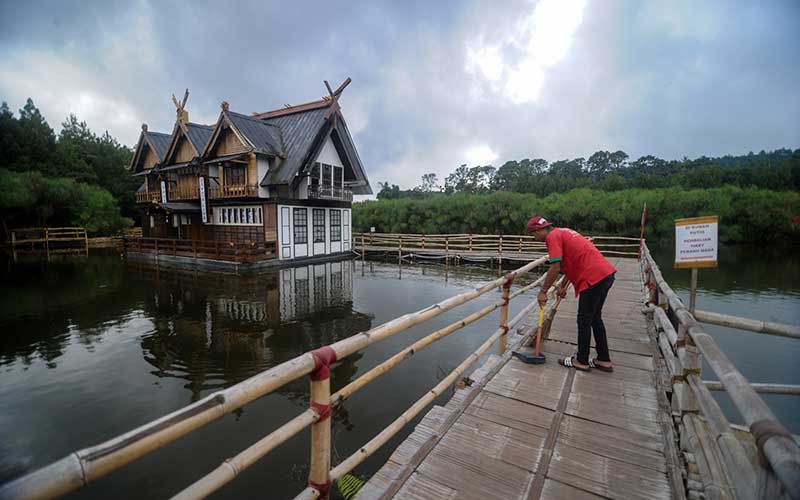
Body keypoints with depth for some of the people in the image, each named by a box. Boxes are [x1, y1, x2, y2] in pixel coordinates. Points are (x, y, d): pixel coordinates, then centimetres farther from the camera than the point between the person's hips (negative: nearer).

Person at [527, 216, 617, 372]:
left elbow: (555, 268, -17)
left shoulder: (552, 236, -9)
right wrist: (563, 286, 32)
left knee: (584, 321, 3)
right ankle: (604, 360, 26)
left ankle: (581, 361, 16)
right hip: (606, 273, 10)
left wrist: (543, 292, -8)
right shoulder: (562, 232, 20)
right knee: (595, 318, 18)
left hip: (593, 278, -10)